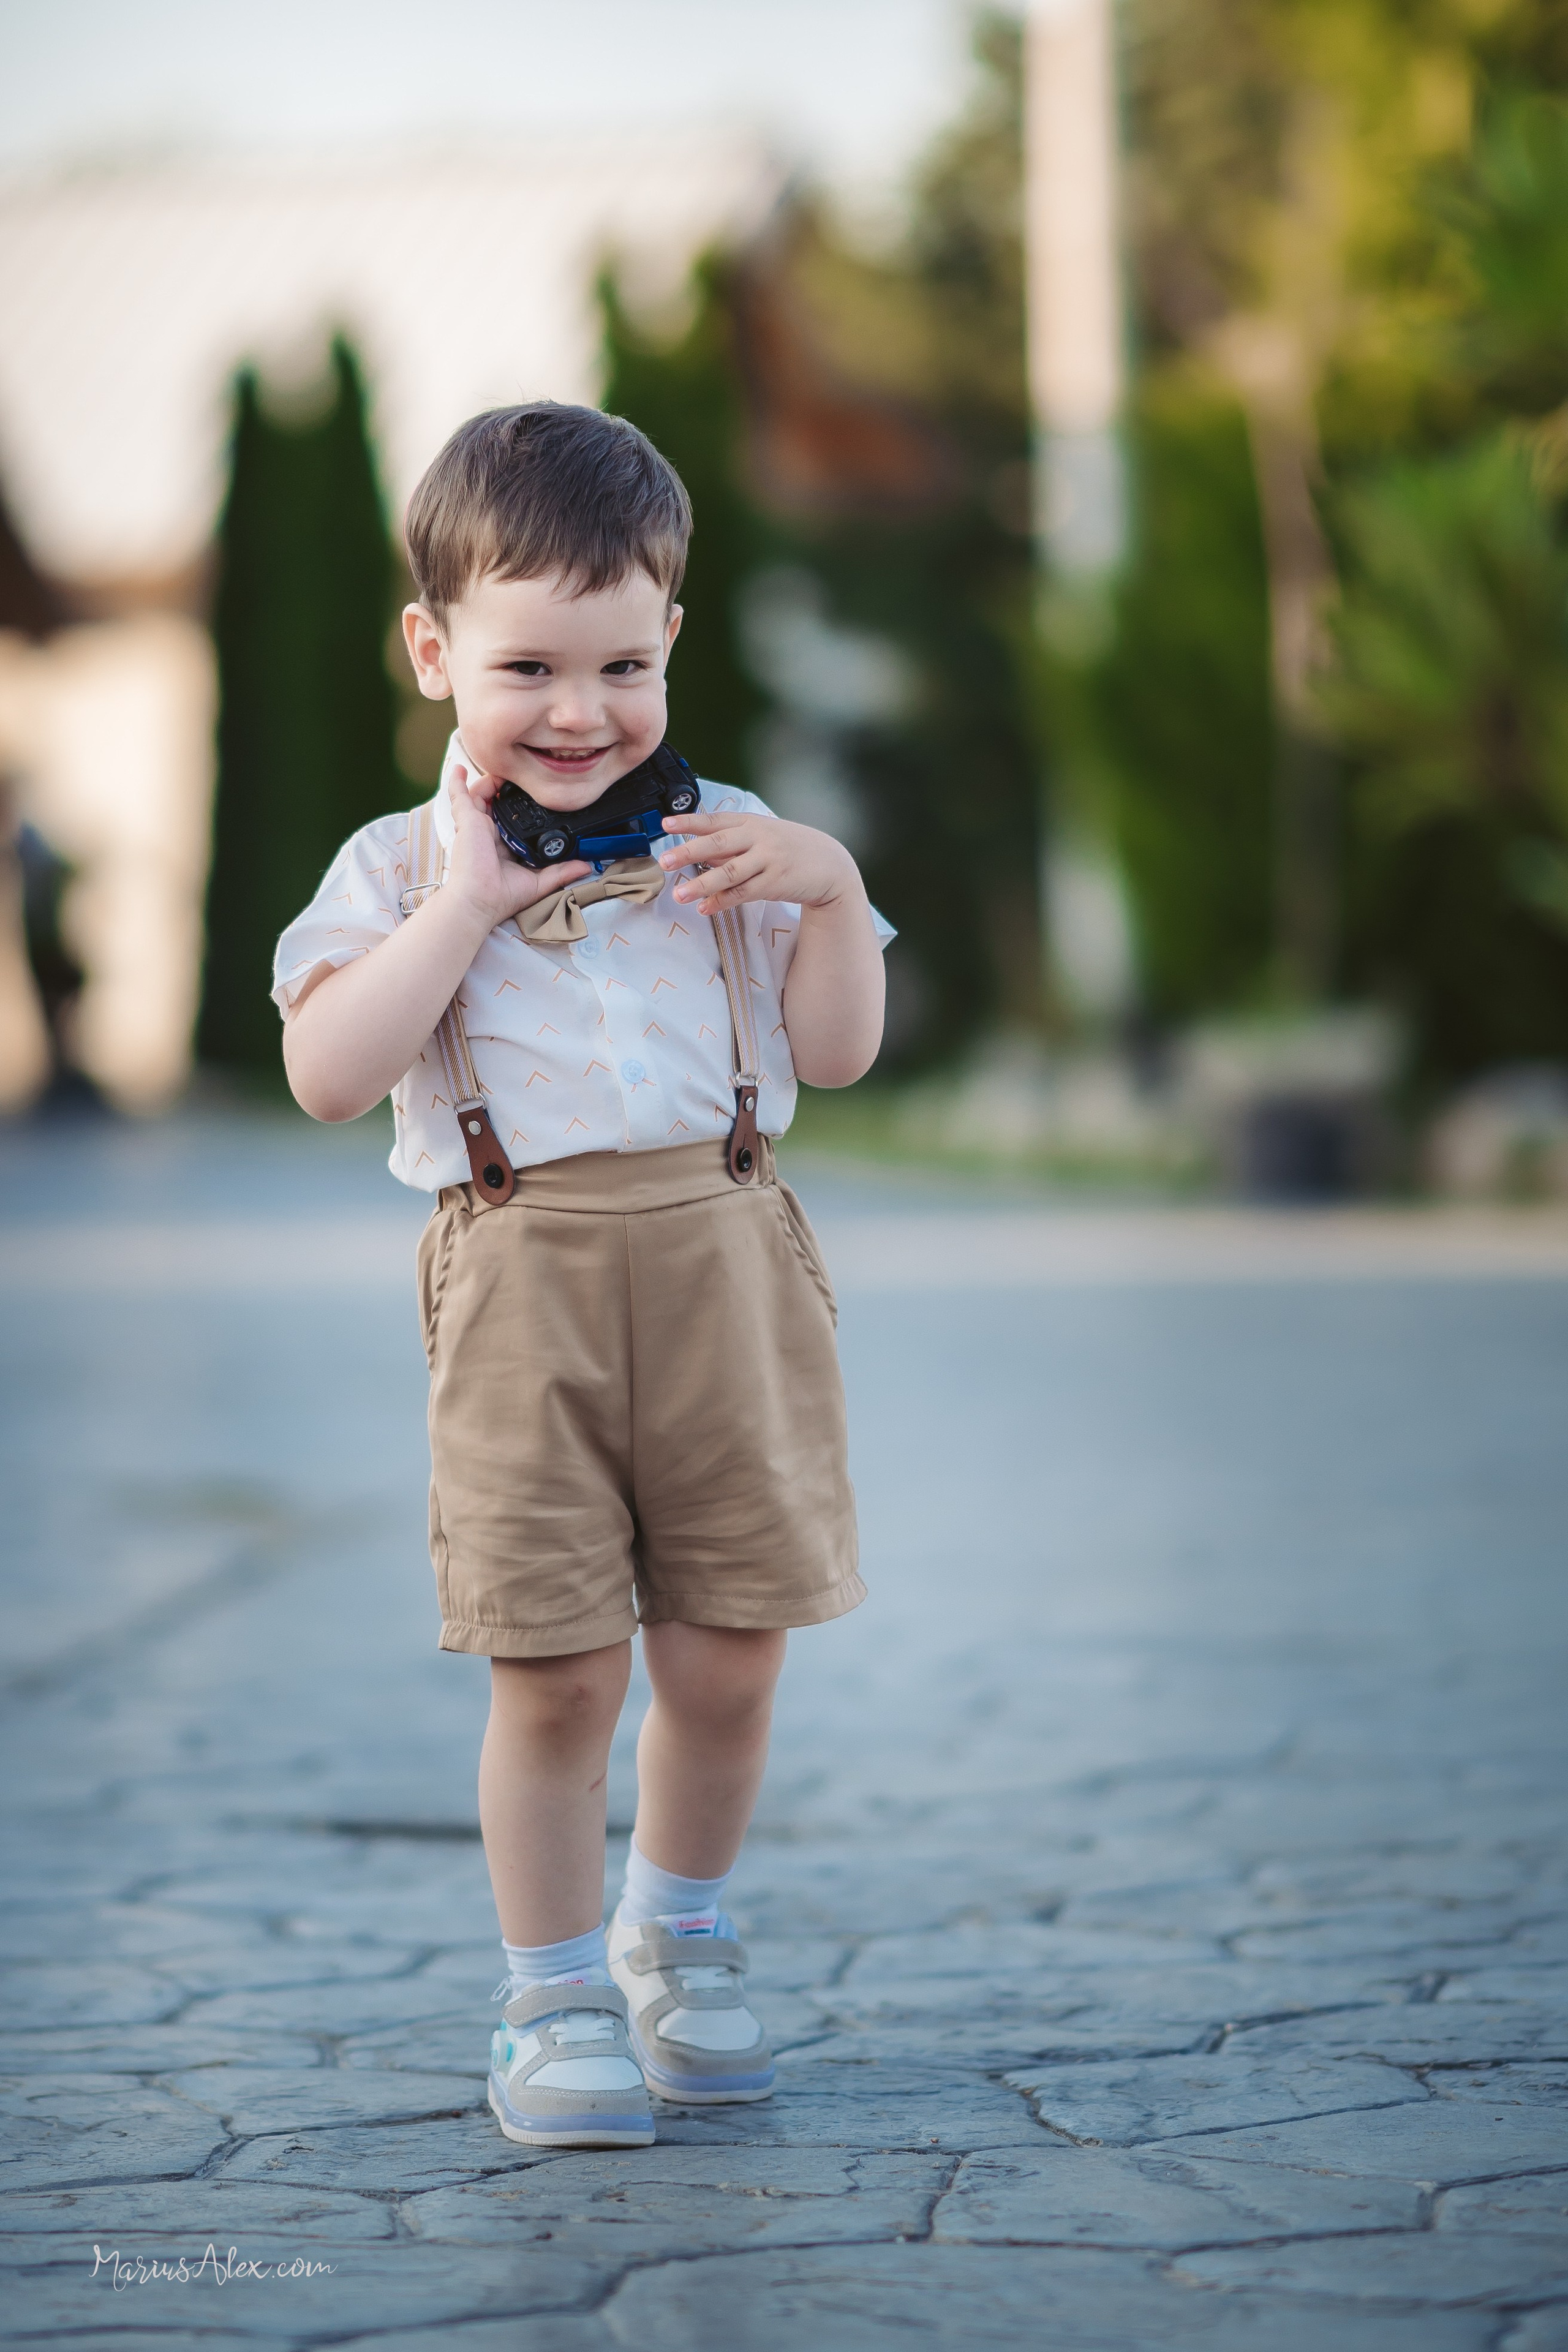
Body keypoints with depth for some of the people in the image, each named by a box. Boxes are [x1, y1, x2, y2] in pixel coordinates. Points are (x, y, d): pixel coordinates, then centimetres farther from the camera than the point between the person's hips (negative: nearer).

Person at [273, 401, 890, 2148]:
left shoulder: (721, 841, 12)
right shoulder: (401, 867, 5)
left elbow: (836, 1053, 11)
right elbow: (326, 1074, -10)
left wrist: (831, 888, -3)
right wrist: (464, 907, -11)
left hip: (722, 1263, 2)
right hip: (522, 1281, -2)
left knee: (727, 1650, 6)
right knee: (556, 1670, -2)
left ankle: (677, 1929, 32)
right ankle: (554, 1995, 15)